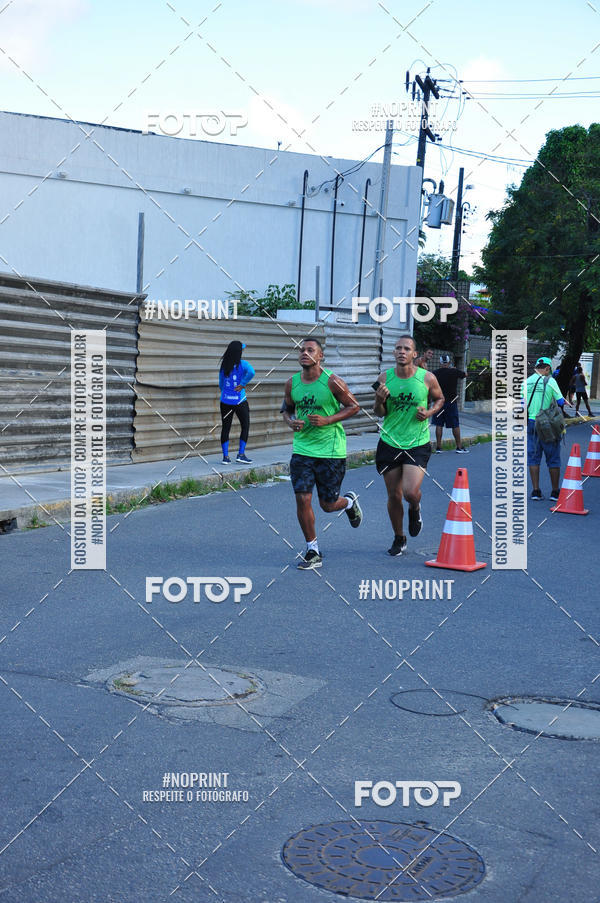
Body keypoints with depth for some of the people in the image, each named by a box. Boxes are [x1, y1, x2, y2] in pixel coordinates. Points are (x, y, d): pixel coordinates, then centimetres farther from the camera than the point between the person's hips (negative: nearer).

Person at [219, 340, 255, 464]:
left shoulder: (224, 365, 4)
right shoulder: (242, 364, -9)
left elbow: (221, 383, 11)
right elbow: (251, 372, -30)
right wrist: (243, 384, -17)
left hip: (225, 401, 4)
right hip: (240, 401, -4)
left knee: (225, 428, 8)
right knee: (245, 426, 9)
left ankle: (225, 456, 6)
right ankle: (241, 454, 4)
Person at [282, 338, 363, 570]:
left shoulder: (332, 381, -11)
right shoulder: (292, 383, 2)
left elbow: (353, 406, -4)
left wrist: (327, 420, -17)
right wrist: (291, 422, -6)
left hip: (331, 450, -3)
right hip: (302, 448, 3)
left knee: (328, 504, 3)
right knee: (302, 499, -7)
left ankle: (350, 502, 41)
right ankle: (312, 551, 8)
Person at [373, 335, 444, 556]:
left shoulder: (427, 378, -7)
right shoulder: (384, 378, -2)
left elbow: (439, 399, 13)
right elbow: (379, 413, 6)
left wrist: (429, 412, -8)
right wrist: (379, 401, -16)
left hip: (417, 444, -2)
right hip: (390, 443, 2)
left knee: (411, 492, -16)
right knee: (394, 495, 8)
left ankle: (415, 510, 22)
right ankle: (399, 538, 30)